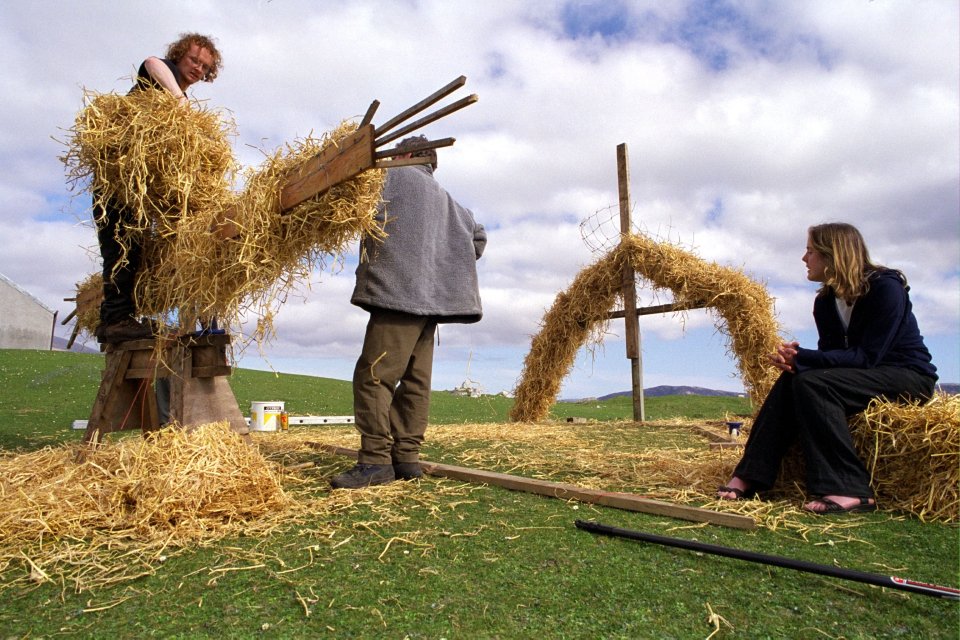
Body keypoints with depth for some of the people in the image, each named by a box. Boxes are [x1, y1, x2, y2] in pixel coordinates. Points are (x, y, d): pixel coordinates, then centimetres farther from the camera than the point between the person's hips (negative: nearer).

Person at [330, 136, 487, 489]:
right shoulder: (445, 198, 28)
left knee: (373, 375, -11)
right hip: (432, 297, 9)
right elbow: (478, 235, 31)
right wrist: (452, 264, 31)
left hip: (399, 292, -9)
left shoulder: (396, 175, 6)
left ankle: (376, 460, -12)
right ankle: (407, 457, 8)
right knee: (414, 380, 6)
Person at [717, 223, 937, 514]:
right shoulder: (825, 301, 5)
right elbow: (830, 355, 0)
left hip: (910, 377, -7)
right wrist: (795, 358, -23)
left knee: (812, 382, -30)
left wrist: (803, 357, -32)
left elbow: (867, 357, -24)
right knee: (790, 380, -19)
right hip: (864, 375, 7)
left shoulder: (886, 288, -17)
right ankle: (749, 478, -23)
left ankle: (851, 491, -30)